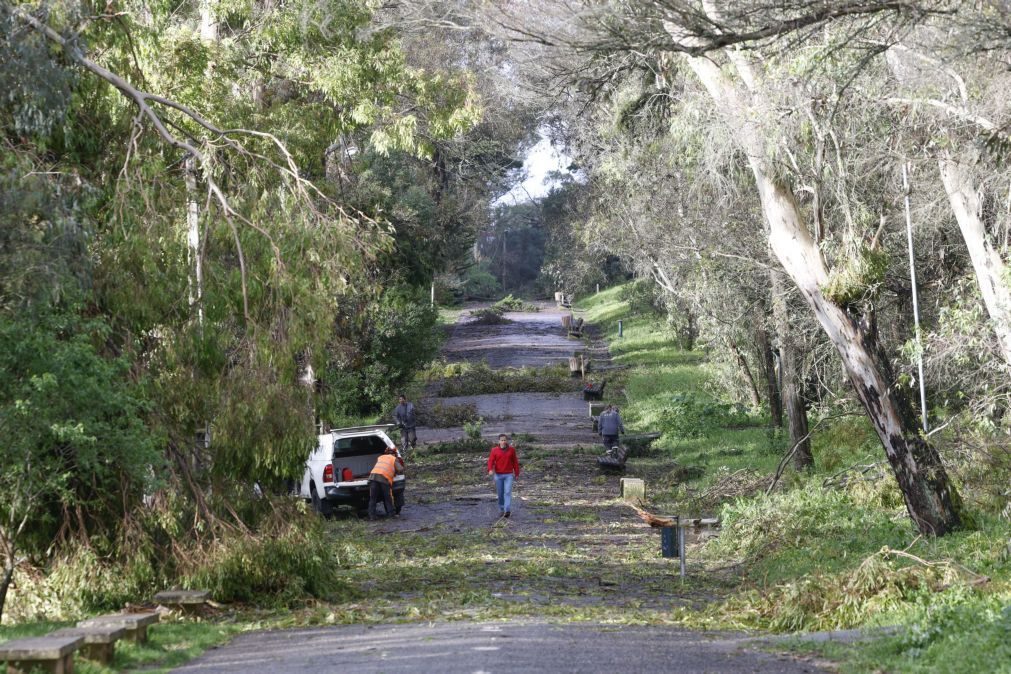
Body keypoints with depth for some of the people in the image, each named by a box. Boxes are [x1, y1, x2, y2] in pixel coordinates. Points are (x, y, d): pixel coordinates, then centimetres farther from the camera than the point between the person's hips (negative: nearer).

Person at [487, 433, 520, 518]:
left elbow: (515, 462, 8)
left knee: (508, 492, -14)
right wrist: (490, 470, -26)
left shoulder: (511, 450, 2)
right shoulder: (494, 450, 0)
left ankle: (507, 511, -21)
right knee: (500, 494, 7)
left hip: (509, 475, -1)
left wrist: (517, 473, 8)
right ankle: (501, 510, 21)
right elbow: (491, 461, -7)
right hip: (498, 475, 1)